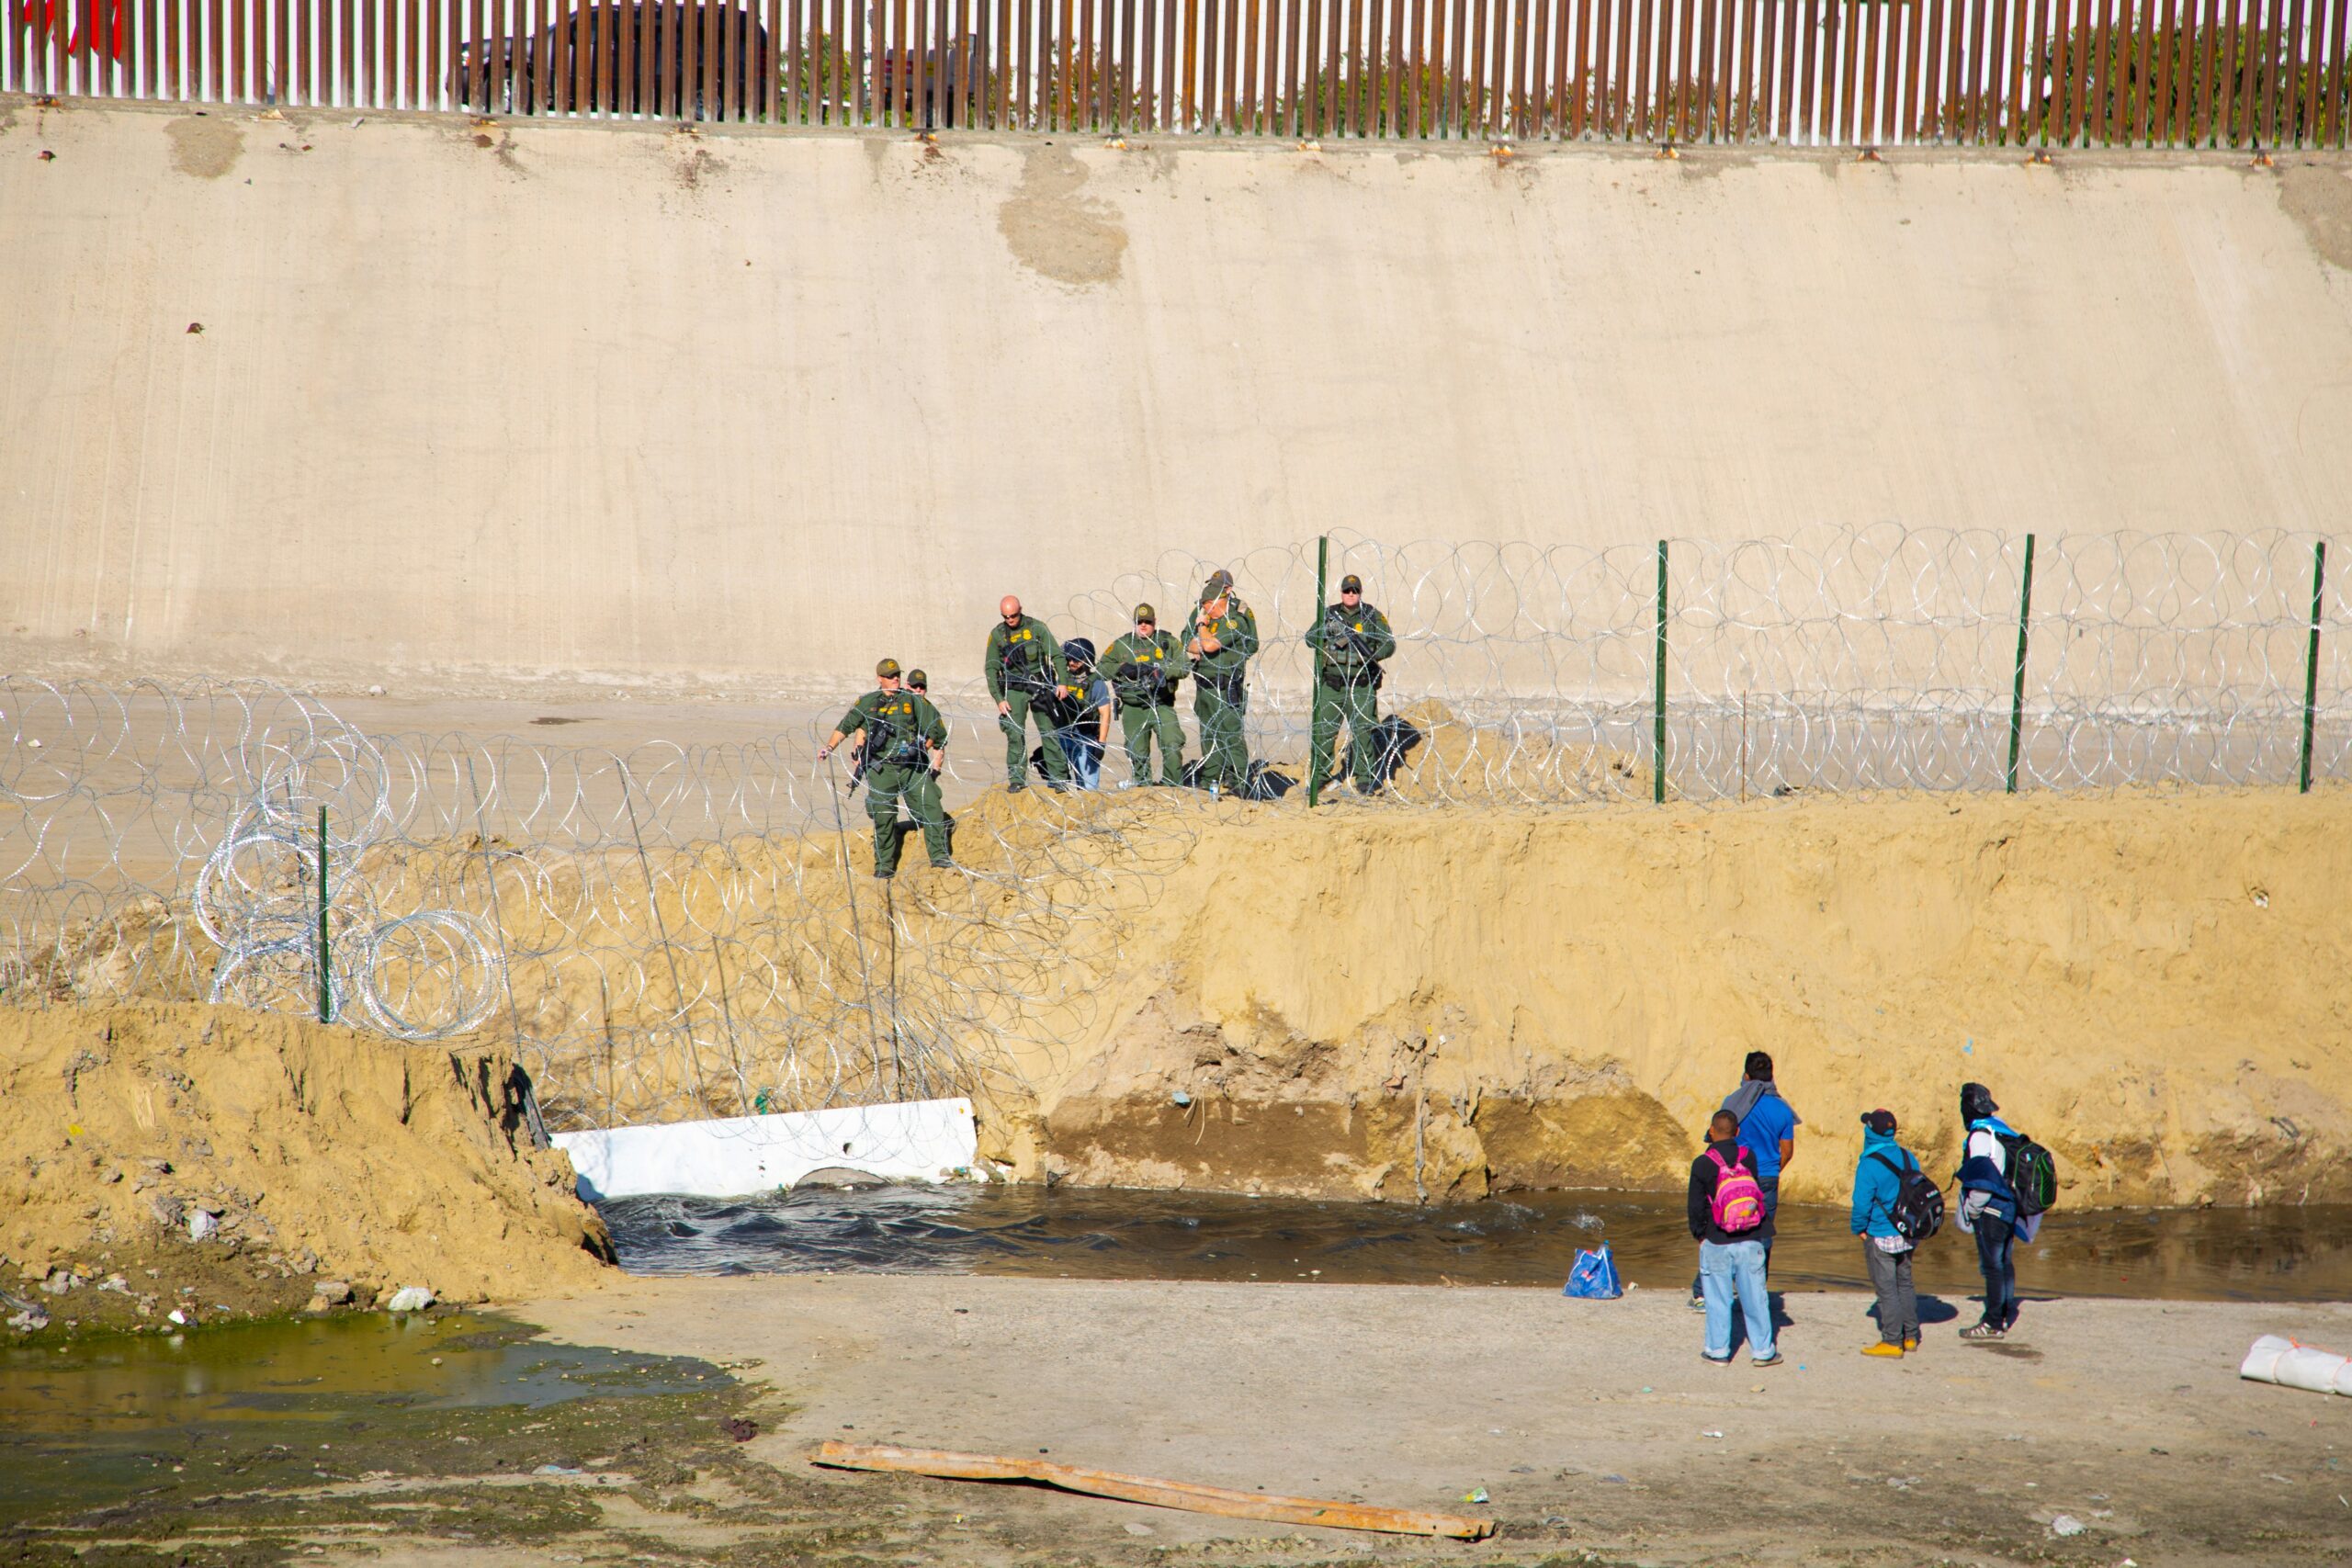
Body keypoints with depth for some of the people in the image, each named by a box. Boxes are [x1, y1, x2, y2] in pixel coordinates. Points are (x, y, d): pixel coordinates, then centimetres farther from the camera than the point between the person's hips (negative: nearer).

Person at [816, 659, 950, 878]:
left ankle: (939, 856, -5)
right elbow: (845, 727, 12)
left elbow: (936, 727, 9)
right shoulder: (867, 703, 9)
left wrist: (922, 747, 0)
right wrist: (829, 747, 0)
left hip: (913, 767, 0)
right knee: (883, 818, -3)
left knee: (931, 808, -11)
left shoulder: (914, 700, 7)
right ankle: (884, 865, 6)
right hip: (882, 768, 0)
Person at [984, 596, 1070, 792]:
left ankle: (1059, 777, 4)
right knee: (1015, 735, -8)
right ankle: (1017, 779, -1)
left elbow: (1056, 655, -3)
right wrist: (998, 699, -3)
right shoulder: (997, 634, 2)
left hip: (1039, 686, -1)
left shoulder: (1036, 627, -2)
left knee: (1049, 732, -1)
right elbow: (991, 669, 5)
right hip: (1014, 689, 1)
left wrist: (1063, 682, -16)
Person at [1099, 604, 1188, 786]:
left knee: (1173, 747, -15)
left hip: (1162, 706, -2)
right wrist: (1122, 668, -12)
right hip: (1133, 709, 2)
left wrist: (1157, 669, -18)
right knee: (1137, 753, 4)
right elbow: (1102, 666, 8)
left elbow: (1184, 666, -5)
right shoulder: (1122, 645, 9)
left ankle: (1173, 786, -6)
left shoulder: (1169, 642, 5)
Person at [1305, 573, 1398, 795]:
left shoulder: (1373, 616, 3)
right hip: (1332, 684, 2)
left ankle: (1366, 778, 4)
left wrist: (1371, 654, -20)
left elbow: (1389, 645, -2)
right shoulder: (1329, 614, 9)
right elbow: (1310, 638, 2)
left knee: (1363, 732, -3)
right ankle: (1319, 775, 15)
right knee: (1323, 731, 3)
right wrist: (1331, 634, -16)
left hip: (1361, 686, -2)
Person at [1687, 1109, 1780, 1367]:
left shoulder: (1702, 1163, -10)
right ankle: (1762, 1350, 13)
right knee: (1754, 1296, 8)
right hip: (1750, 1240, 2)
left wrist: (1698, 1233, 11)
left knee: (1718, 1298, 7)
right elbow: (1755, 1190, 8)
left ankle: (1718, 1350, 11)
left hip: (1716, 1242, -2)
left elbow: (1697, 1205, -5)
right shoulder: (1748, 1157, -3)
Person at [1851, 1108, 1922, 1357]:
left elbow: (1862, 1203, -19)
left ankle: (1892, 1342, 3)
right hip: (1907, 1235, 7)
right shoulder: (1907, 1157, 2)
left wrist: (1859, 1229, -1)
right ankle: (1911, 1337, 23)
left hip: (1880, 1237, -7)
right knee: (1905, 1285, 18)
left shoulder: (1869, 1164, -19)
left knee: (1886, 1289, 0)